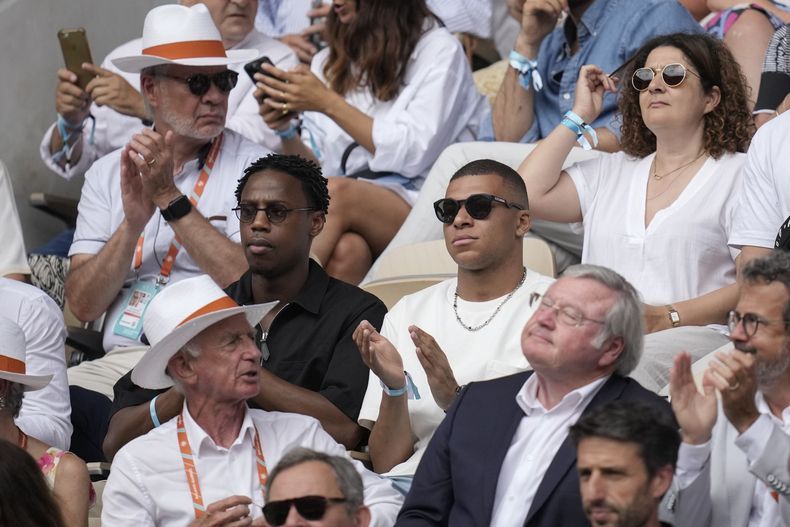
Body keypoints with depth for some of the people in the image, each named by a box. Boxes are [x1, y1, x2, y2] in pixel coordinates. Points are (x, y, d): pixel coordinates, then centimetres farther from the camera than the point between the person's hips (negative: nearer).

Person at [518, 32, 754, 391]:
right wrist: (579, 116, 21)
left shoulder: (737, 173, 9)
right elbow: (528, 194, 12)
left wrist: (669, 317, -15)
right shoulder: (611, 172, 27)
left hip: (695, 334, -4)